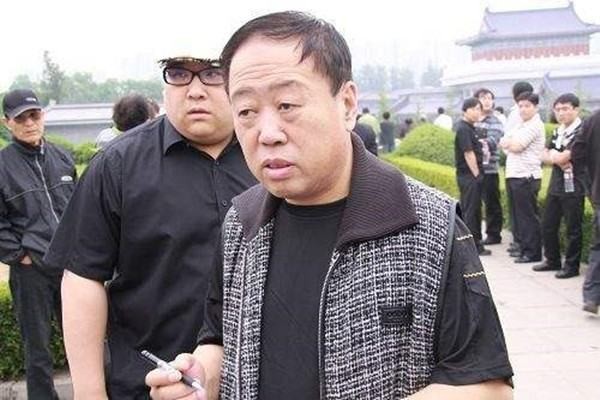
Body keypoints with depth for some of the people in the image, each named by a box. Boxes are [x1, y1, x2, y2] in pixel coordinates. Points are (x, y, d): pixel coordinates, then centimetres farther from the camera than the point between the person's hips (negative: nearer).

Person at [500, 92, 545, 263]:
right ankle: (523, 247, 23)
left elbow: (516, 146, -17)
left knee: (529, 216, -4)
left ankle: (533, 253, 2)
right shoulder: (520, 125, 18)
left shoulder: (535, 125, -10)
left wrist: (509, 142, 2)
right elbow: (503, 143, 14)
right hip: (513, 175, 9)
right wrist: (512, 144, -5)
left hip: (526, 177, -9)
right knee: (517, 215, 14)